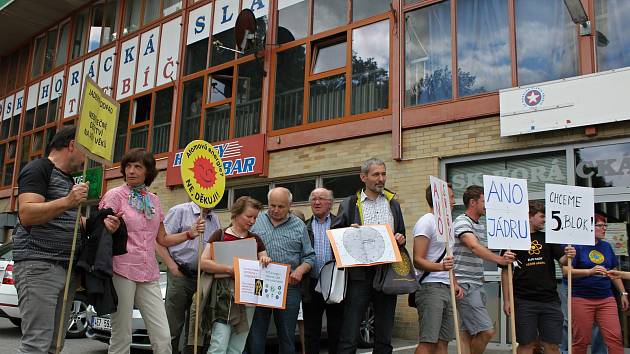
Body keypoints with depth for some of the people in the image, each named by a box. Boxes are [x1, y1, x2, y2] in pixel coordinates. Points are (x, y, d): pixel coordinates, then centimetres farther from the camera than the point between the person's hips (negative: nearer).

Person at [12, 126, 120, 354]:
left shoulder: (68, 179, 23)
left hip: (67, 267, 9)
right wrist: (67, 202, -29)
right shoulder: (38, 169, -4)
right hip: (39, 264, -9)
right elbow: (26, 214, -17)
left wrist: (101, 224, 9)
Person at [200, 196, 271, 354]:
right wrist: (230, 269, -18)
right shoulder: (220, 235, 2)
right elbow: (204, 263, -7)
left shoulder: (255, 239, 15)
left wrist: (266, 261, -7)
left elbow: (266, 265, 17)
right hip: (225, 294, -4)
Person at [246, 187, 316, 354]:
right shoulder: (256, 221, 7)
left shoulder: (299, 226, 7)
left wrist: (300, 270, -11)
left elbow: (309, 257, 7)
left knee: (287, 337, 9)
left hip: (289, 287, 0)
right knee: (255, 336, 3)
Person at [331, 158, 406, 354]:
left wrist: (400, 240, 0)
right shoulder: (349, 204, 4)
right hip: (359, 275, -3)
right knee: (348, 338, -4)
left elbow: (401, 237, 22)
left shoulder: (393, 204, 15)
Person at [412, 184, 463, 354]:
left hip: (446, 288, 9)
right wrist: (440, 266, -31)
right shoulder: (426, 222, -9)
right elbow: (418, 261, -15)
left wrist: (454, 284, 15)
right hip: (430, 288, -9)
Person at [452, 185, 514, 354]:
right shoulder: (462, 222, -11)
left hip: (477, 285, 9)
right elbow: (474, 247, -28)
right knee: (487, 331, -11)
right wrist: (499, 260, -38)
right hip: (465, 285, -9)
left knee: (467, 331, 9)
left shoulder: (480, 226, 18)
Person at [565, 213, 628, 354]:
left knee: (615, 337, -3)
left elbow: (614, 272, 21)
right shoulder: (577, 246, -6)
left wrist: (623, 293, 17)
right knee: (581, 341, 1)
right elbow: (566, 270, -15)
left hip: (606, 299, 5)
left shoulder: (606, 246, 14)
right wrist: (590, 271, -24)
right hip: (581, 299, -5)